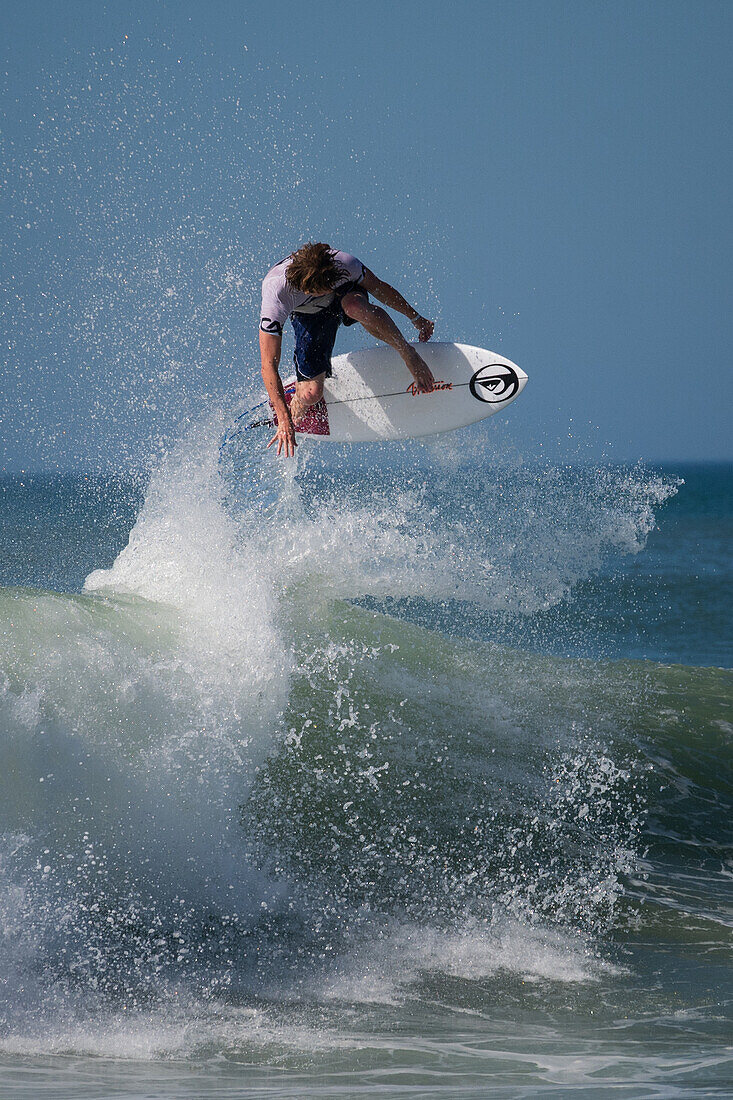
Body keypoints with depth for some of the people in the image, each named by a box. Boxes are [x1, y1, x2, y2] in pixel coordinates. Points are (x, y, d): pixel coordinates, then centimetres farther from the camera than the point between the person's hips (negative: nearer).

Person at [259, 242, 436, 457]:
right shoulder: (276, 295, -41)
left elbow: (378, 287, -13)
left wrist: (416, 318, 0)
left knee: (357, 307, -38)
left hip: (346, 294, 0)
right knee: (311, 392, -17)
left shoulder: (344, 264, -36)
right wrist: (285, 420, -46)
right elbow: (268, 365, -40)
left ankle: (408, 354, -15)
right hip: (308, 316, 0)